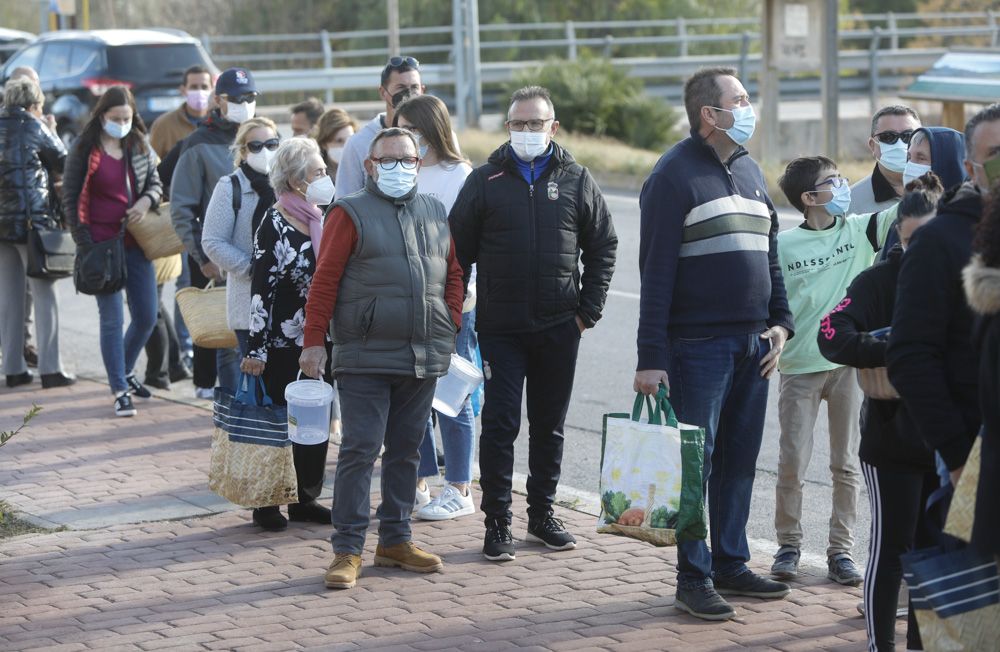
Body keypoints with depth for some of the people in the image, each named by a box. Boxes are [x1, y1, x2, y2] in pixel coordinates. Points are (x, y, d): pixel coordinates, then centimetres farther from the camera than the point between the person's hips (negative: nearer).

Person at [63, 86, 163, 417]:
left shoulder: (140, 147, 9)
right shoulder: (85, 150, -4)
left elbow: (155, 183, 18)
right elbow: (70, 198, -3)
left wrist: (147, 200, -6)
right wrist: (84, 242, -9)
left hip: (136, 243, 5)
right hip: (102, 244, -5)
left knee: (146, 316, 8)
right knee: (112, 319, -5)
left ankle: (125, 371, 33)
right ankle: (120, 392, 1)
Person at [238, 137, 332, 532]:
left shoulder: (322, 220, 10)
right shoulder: (274, 223, -11)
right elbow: (261, 288, -14)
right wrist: (256, 348, -17)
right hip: (283, 343, -7)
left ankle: (305, 498, 18)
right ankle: (266, 503, 9)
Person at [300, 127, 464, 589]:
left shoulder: (436, 214, 14)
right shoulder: (350, 214, -2)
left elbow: (453, 273, 19)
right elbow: (325, 279, -5)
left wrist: (451, 325, 7)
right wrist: (313, 341, -9)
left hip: (423, 358, 5)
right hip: (365, 357, -5)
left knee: (405, 450, 11)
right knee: (360, 450, -7)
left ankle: (395, 541, 20)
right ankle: (348, 550, -4)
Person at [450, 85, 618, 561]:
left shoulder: (575, 180, 5)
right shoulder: (485, 181, 1)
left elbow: (603, 246, 10)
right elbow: (459, 250, 3)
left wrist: (589, 309, 3)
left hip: (559, 328, 2)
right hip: (500, 329, -2)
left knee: (549, 426, 11)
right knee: (500, 424, -5)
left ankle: (542, 514, 23)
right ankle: (497, 523, 2)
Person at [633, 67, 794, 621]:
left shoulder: (750, 171, 15)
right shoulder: (675, 174, -9)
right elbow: (656, 272, -12)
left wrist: (780, 322, 9)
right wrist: (651, 357, -15)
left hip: (753, 345, 7)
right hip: (698, 343, -7)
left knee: (740, 459, 11)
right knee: (696, 461, -3)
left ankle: (731, 564, 21)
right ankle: (694, 579, 3)